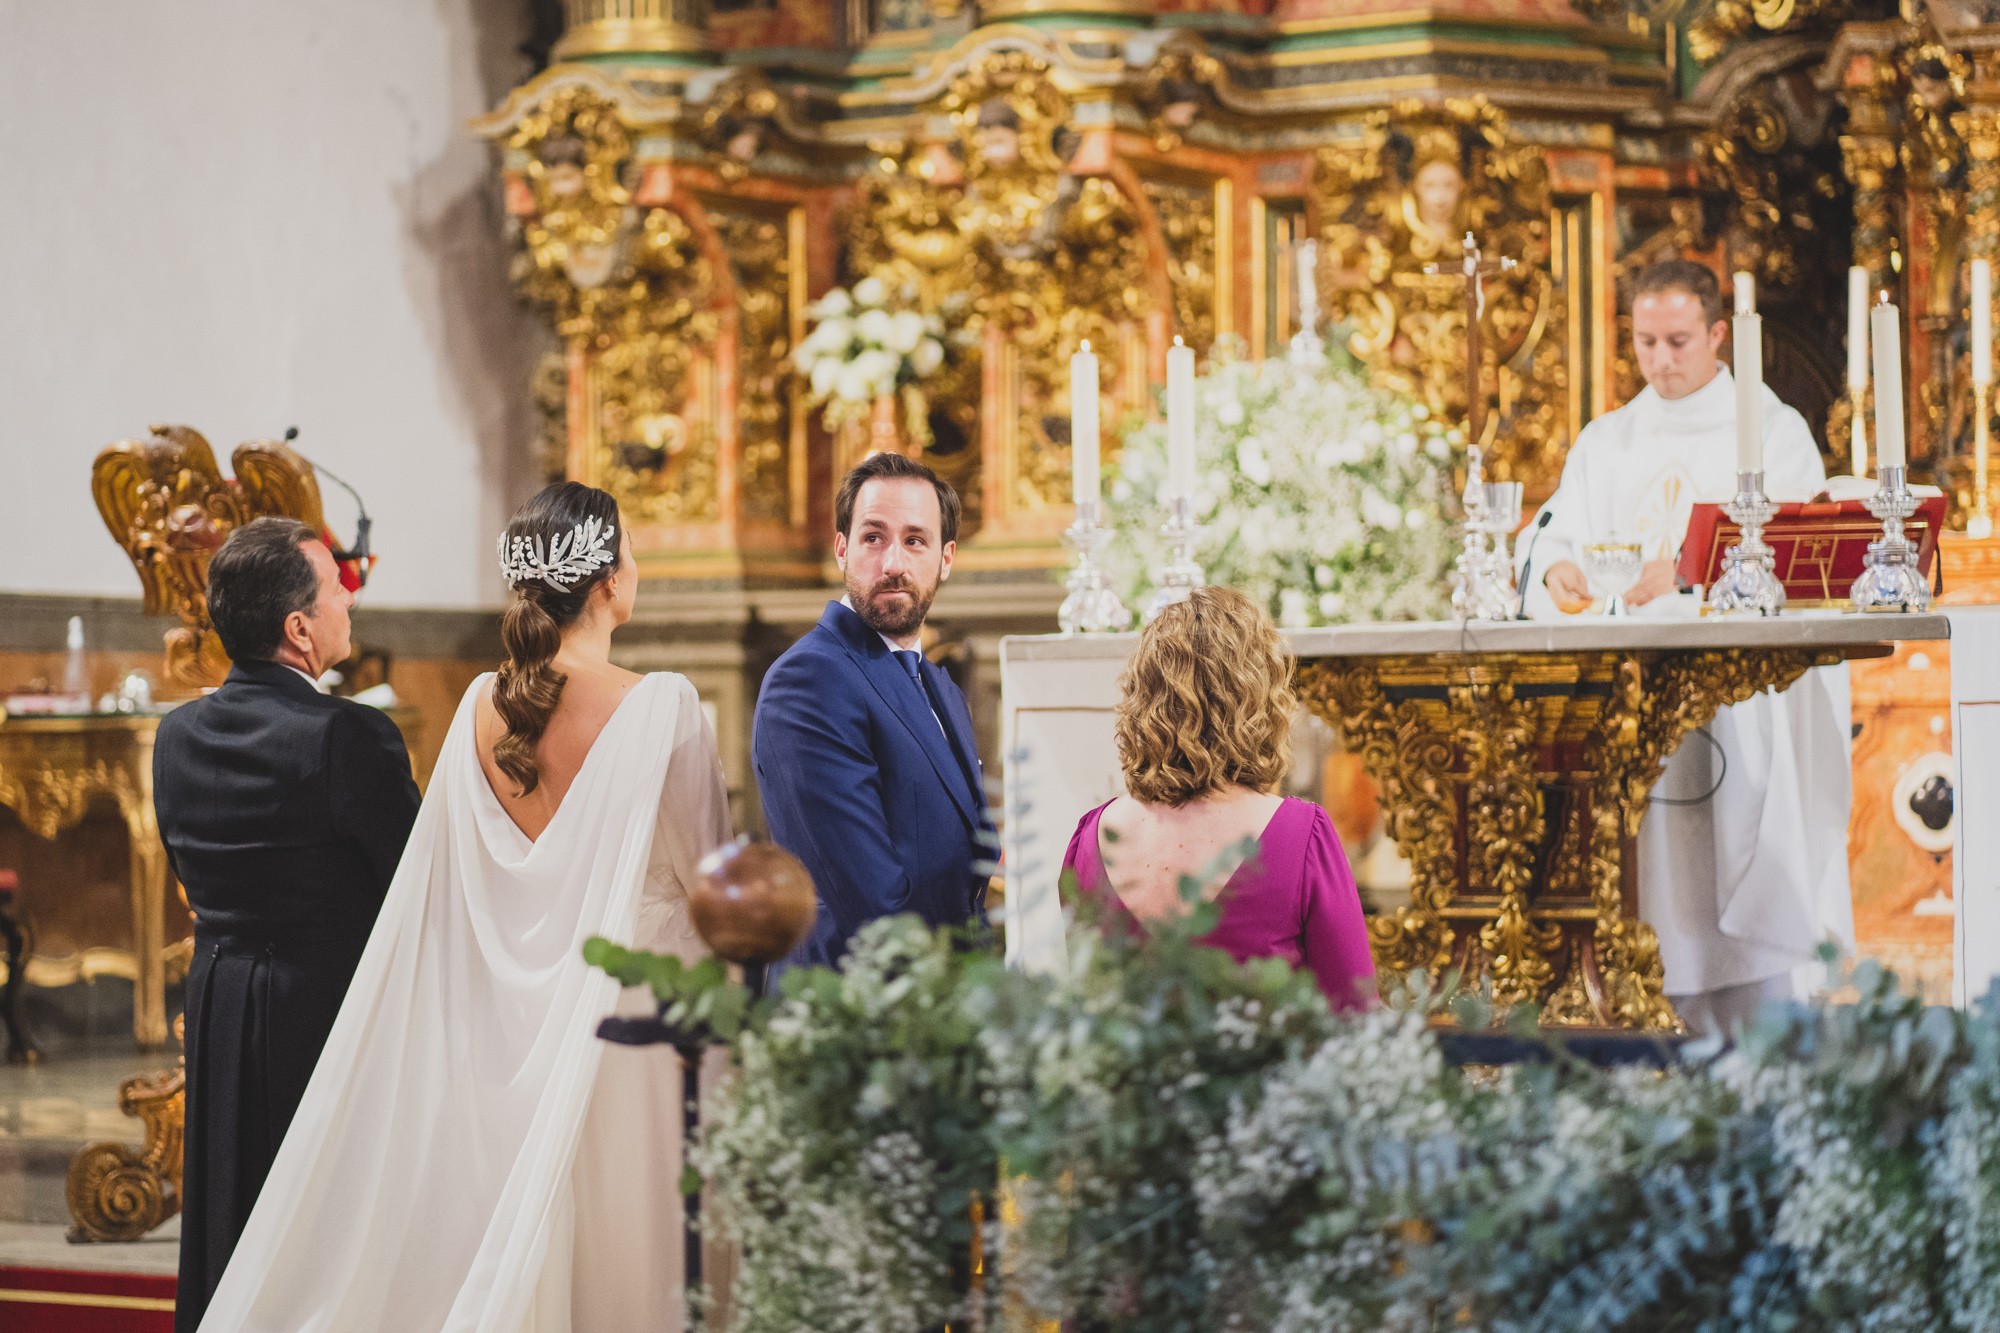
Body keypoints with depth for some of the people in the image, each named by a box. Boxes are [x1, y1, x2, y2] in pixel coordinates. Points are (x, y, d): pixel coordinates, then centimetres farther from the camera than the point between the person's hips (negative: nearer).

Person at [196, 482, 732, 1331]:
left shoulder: (482, 708, 1)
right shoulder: (661, 708, -15)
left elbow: (446, 883, 9)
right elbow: (705, 872, -6)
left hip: (508, 1009, 5)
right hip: (631, 994, -5)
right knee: (622, 1246, 3)